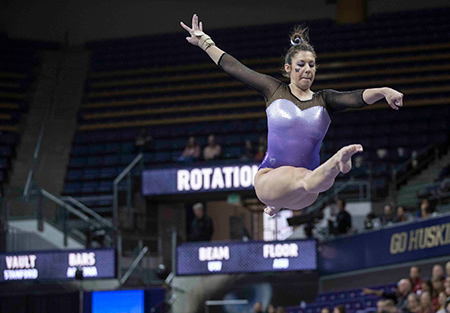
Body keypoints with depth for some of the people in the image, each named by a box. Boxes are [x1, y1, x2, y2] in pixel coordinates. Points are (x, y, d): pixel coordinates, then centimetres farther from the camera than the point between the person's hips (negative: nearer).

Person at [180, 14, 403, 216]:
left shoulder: (324, 100, 11)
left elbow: (357, 98, -8)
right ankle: (337, 163, -68)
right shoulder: (274, 91, 9)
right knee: (302, 177, -35)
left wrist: (383, 91, -28)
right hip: (269, 179, -4)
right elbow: (232, 67, 13)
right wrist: (204, 42, 18)